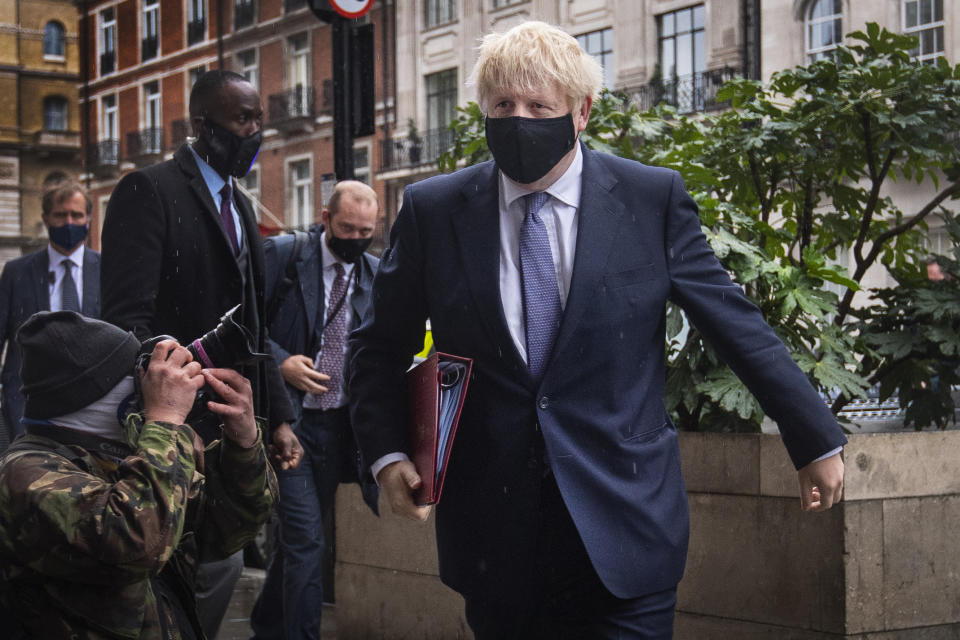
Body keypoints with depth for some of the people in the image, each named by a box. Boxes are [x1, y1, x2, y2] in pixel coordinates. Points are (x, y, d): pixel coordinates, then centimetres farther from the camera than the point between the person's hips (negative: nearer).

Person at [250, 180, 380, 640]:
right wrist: (280, 360, -17)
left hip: (340, 423, 5)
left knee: (299, 534, 16)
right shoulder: (281, 255, -5)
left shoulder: (376, 275, 8)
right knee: (305, 537, -11)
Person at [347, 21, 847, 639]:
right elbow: (381, 348, 11)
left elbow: (738, 326, 5)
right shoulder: (432, 210, 2)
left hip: (624, 526, -1)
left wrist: (817, 441, 7)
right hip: (493, 531, 2)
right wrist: (388, 452, -3)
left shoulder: (653, 199, 0)